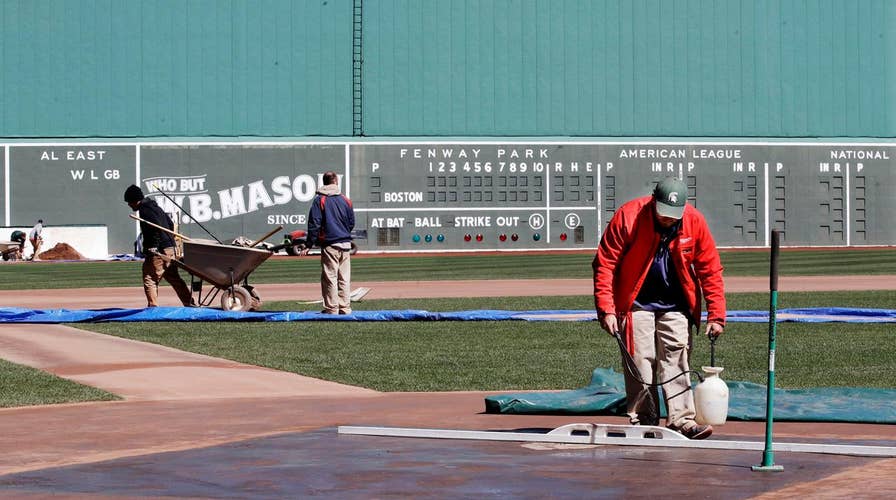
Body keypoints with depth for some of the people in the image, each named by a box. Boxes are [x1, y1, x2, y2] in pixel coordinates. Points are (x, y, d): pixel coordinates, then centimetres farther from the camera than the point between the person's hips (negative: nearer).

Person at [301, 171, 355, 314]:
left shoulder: (319, 200, -4)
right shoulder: (345, 200, 8)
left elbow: (314, 224, -9)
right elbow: (352, 223, 14)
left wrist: (308, 245, -6)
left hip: (329, 245, -4)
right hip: (346, 244, 4)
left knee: (330, 277, -1)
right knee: (344, 278, 8)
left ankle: (331, 308, -2)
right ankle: (345, 308, 10)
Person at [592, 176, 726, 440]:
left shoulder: (695, 222, -13)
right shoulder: (628, 216, -20)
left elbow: (710, 269, -4)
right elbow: (604, 264, -15)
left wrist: (716, 314, -9)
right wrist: (606, 309, -21)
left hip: (675, 306, 2)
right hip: (636, 303, -2)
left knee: (677, 357, -6)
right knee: (640, 360, -3)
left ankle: (682, 419, -9)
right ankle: (643, 421, 3)